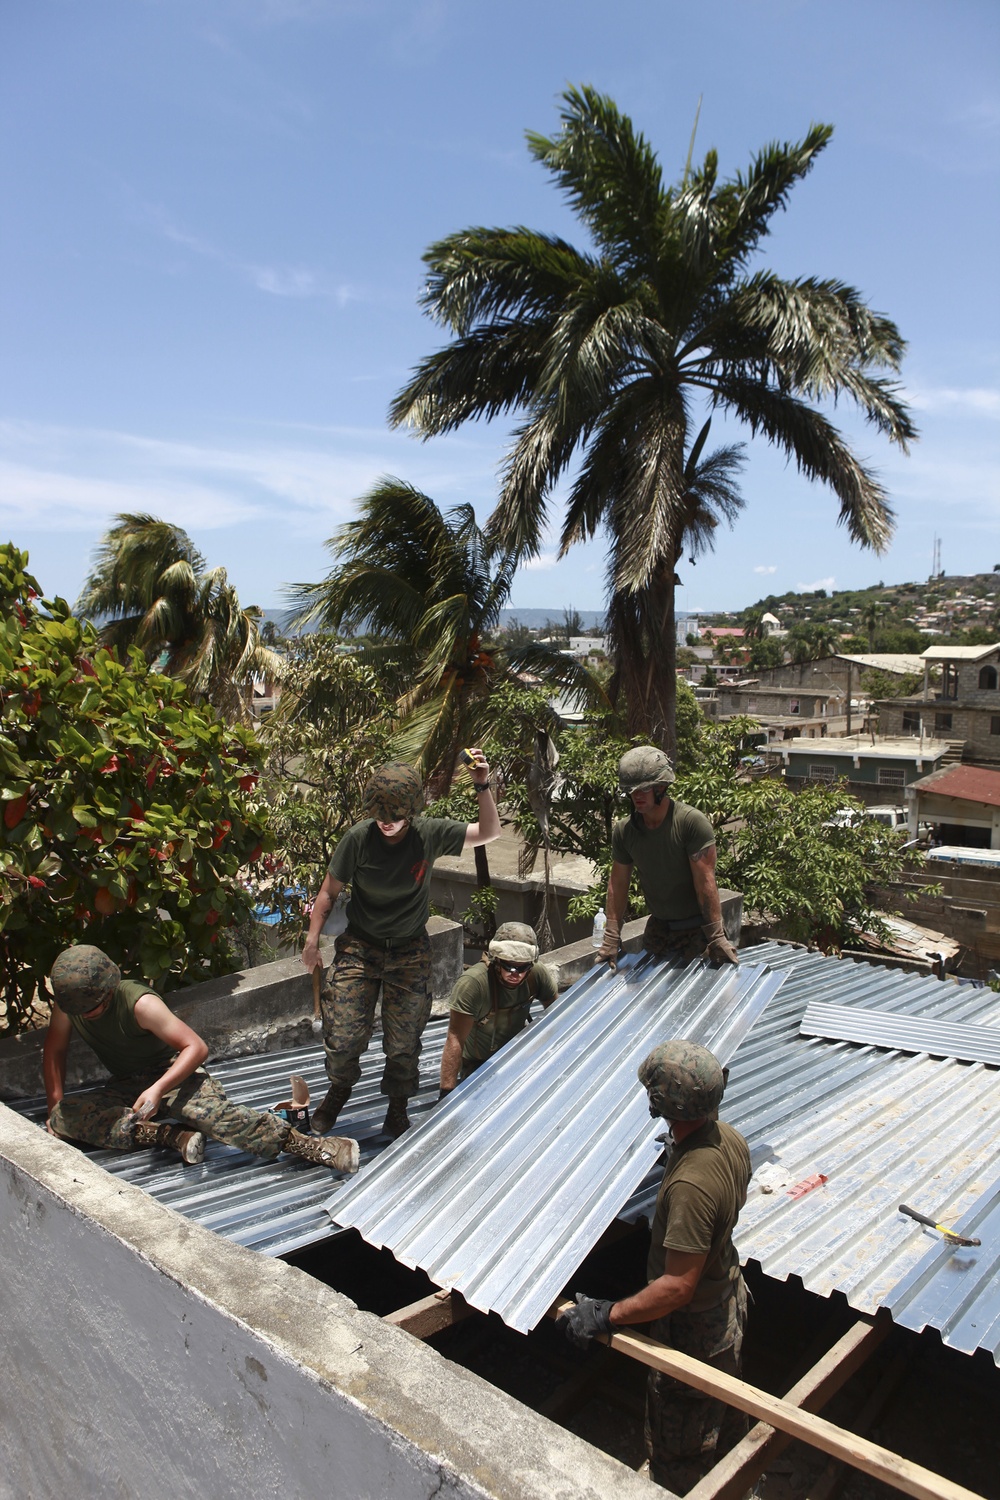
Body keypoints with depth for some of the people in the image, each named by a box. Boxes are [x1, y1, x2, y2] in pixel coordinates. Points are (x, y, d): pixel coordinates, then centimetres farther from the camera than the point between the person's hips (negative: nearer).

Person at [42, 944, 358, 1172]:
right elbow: (54, 1050, 8)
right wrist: (56, 1107, -2)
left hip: (174, 1072, -6)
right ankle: (172, 1136, -28)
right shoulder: (68, 1003, -9)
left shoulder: (140, 1003, -24)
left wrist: (158, 1089, -39)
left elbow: (196, 1047, -25)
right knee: (62, 1118, -21)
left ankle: (316, 1148, -45)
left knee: (211, 1109, -38)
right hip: (125, 1087, 6)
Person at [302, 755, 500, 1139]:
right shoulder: (358, 838, -16)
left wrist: (483, 787, -22)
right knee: (342, 1038, -1)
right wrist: (311, 942, -3)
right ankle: (339, 1089, 35)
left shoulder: (430, 834, -15)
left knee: (403, 1043, 3)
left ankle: (397, 1104, 33)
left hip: (410, 952, 0)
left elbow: (489, 833, -9)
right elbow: (330, 891, -4)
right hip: (359, 948, 0)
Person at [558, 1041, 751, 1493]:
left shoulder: (689, 1186, -41)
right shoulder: (730, 1138, -14)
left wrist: (607, 1317, -27)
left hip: (692, 1329, -9)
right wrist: (682, 1146, 21)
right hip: (729, 1301, 9)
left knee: (679, 1453, 16)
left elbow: (678, 1287, -35)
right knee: (723, 1418, 33)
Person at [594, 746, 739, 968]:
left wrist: (717, 937, -23)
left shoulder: (692, 822, -20)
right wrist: (611, 938, -3)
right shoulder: (624, 831, -5)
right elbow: (618, 884, 0)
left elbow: (705, 881, -22)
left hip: (697, 928, -4)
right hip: (658, 928, 5)